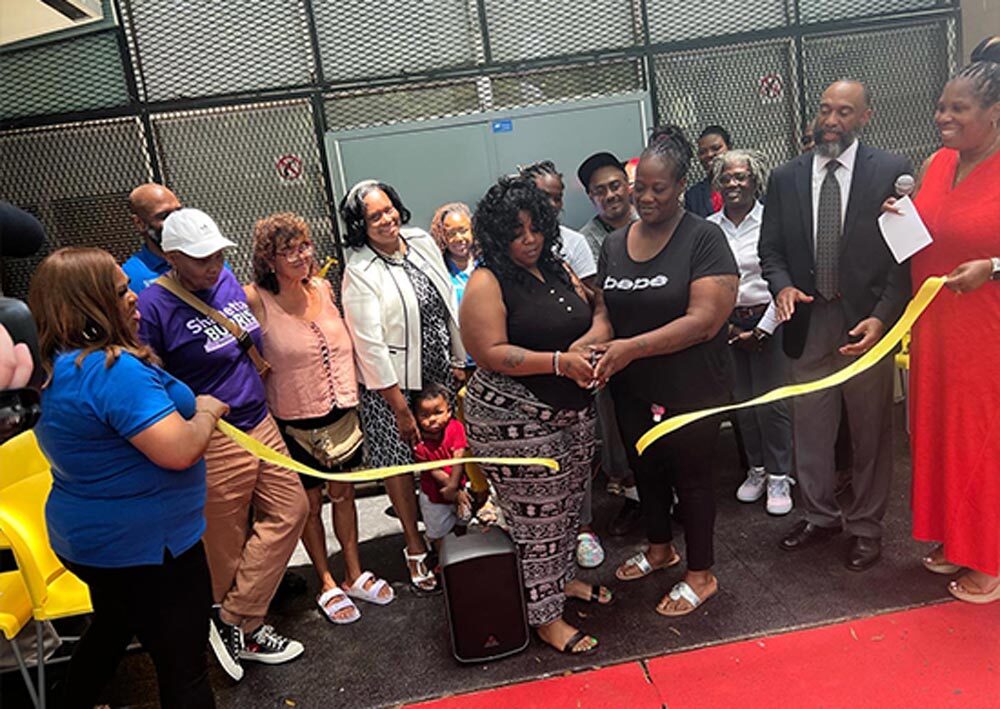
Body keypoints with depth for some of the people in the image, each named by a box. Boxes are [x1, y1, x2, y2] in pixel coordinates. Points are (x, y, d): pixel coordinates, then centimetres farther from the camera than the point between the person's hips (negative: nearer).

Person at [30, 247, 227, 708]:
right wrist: (206, 411, -13)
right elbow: (179, 451, -31)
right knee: (183, 666, 6)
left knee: (112, 627, 34)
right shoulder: (113, 368, -27)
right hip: (147, 546, -10)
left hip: (91, 537, 10)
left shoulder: (58, 367, 4)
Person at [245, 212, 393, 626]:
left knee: (343, 494, 16)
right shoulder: (256, 300, -17)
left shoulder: (322, 288, 1)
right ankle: (327, 584, 30)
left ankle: (354, 575, 33)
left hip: (341, 411, 5)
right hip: (295, 421, -4)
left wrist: (351, 394, 15)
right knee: (310, 503, 12)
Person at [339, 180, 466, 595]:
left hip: (438, 372, 5)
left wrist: (459, 361, 9)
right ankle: (415, 547, 29)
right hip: (391, 382, -5)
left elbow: (449, 305, 8)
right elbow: (370, 345, -18)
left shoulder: (422, 242, 1)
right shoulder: (360, 272, -16)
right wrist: (400, 408, -16)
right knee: (400, 460, 9)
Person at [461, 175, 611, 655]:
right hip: (514, 421, -8)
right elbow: (491, 353, -21)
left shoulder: (557, 269, 9)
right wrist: (559, 362, -27)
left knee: (568, 505, 22)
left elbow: (590, 317, 17)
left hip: (572, 412, 8)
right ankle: (545, 617, 20)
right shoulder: (488, 283, -13)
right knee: (535, 518, 2)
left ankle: (563, 578, 45)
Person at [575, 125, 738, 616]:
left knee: (691, 477, 10)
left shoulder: (703, 238, -14)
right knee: (646, 469, 22)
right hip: (633, 390, 6)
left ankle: (701, 574, 33)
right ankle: (660, 548, 48)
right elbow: (605, 309, 6)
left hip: (692, 390, -6)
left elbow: (705, 320, -22)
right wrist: (593, 340, -17)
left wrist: (633, 347, -29)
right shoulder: (614, 243, 4)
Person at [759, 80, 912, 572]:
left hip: (867, 322, -2)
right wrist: (782, 286, -11)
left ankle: (865, 527, 29)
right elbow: (771, 249, 9)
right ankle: (820, 516, 33)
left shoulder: (891, 172, -3)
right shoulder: (786, 178, 6)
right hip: (808, 323, 3)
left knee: (870, 432, 10)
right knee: (809, 429, 12)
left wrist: (883, 318, -15)